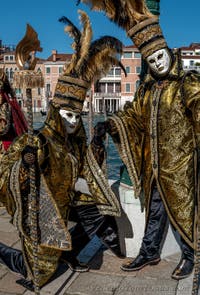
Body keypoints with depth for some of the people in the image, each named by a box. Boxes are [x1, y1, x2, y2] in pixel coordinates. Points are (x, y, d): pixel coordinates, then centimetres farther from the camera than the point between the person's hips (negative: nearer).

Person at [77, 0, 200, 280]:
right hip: (152, 166, 6)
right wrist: (110, 124, -1)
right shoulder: (147, 88, 10)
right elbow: (133, 114, 13)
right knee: (154, 210, 18)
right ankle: (150, 252, 35)